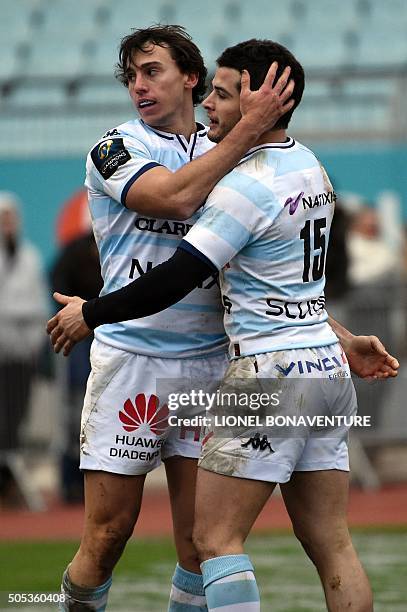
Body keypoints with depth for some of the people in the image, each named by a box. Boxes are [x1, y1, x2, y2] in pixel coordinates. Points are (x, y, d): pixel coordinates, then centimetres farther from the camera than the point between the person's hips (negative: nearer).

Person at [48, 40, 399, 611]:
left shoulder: (247, 185, -15)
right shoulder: (312, 168, 12)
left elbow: (175, 281, -14)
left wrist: (90, 313, -4)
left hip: (269, 370, -9)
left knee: (216, 538, -5)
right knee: (330, 544, 7)